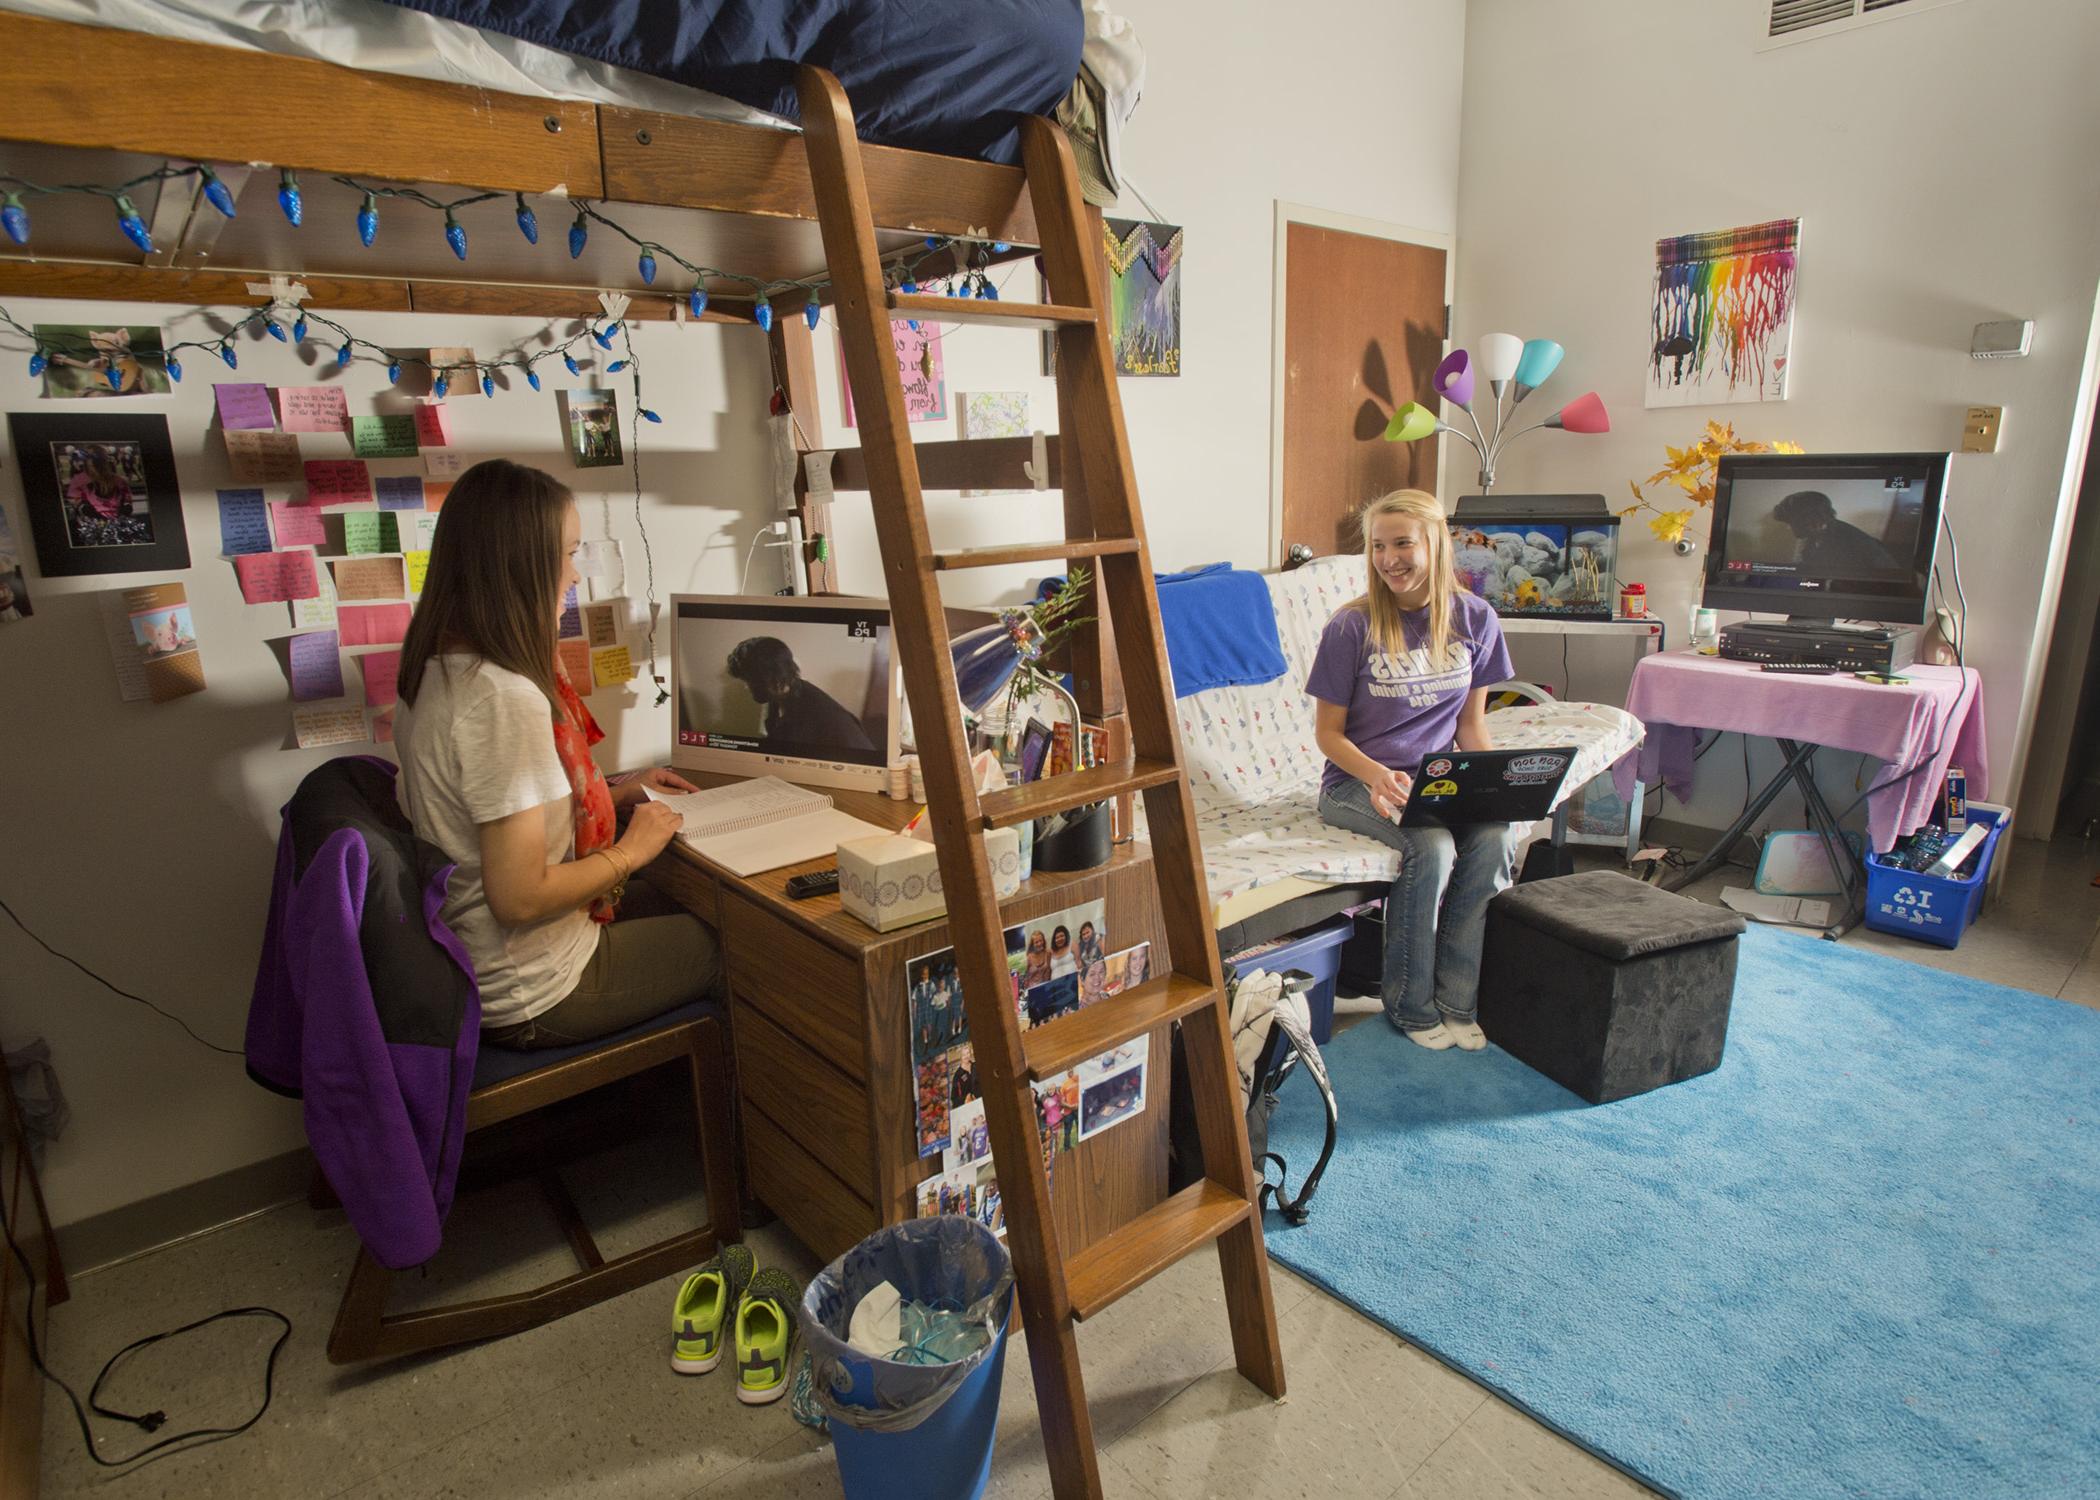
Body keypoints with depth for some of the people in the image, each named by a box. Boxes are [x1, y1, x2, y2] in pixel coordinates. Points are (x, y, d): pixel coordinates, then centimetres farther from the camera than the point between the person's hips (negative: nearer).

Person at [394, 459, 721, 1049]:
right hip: (527, 998, -9)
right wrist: (631, 849, -13)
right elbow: (520, 896, -28)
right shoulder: (506, 698, -29)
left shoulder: (436, 669, 2)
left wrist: (617, 794, 9)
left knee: (687, 902, 21)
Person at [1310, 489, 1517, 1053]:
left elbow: (1471, 721, 11)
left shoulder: (1474, 618, 3)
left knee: (1497, 837, -26)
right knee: (1433, 847, -31)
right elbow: (1328, 732, -5)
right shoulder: (1353, 626, -9)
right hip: (1358, 781, -4)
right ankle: (1411, 1005, -8)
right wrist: (1376, 775, -24)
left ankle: (1457, 999, -8)